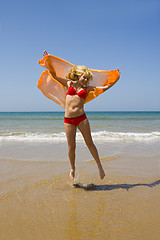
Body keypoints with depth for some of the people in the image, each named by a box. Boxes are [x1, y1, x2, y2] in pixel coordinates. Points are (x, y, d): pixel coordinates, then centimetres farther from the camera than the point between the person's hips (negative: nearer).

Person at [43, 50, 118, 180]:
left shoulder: (87, 88, 13)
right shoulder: (69, 83, 14)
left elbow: (105, 87, 13)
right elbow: (54, 75, 18)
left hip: (81, 118, 0)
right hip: (68, 119, 0)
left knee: (90, 143, 0)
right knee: (71, 147, 3)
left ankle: (99, 166, 14)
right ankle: (73, 169, 24)